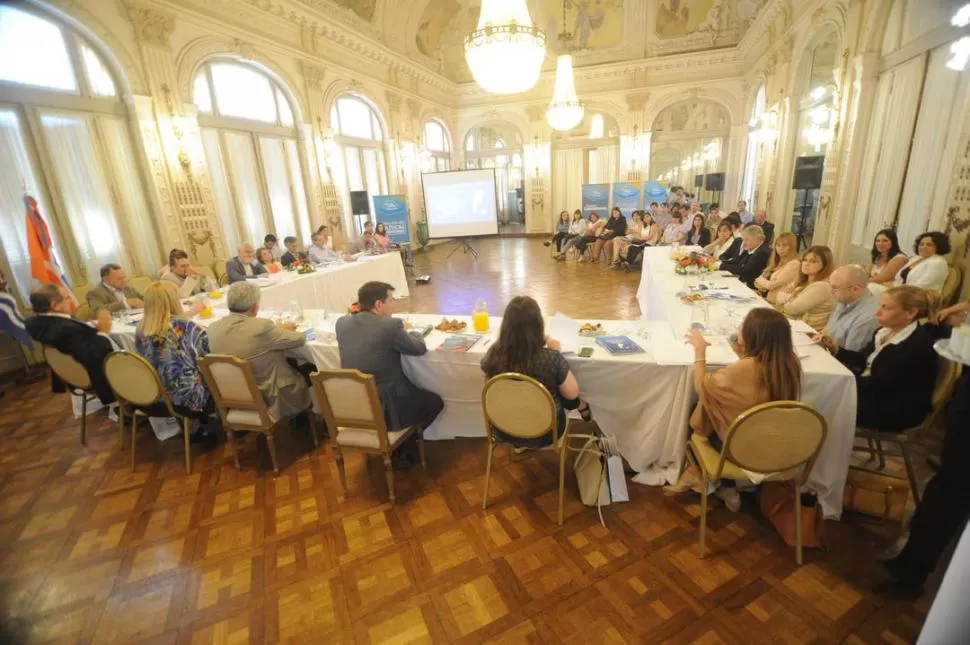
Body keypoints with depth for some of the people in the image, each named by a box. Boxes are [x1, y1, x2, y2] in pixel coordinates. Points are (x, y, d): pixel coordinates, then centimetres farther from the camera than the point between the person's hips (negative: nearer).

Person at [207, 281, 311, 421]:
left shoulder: (213, 328, -8)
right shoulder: (262, 326, -26)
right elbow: (300, 339, -14)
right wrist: (282, 330, 7)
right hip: (272, 400, -6)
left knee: (292, 364, 24)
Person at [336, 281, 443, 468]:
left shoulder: (342, 322, -1)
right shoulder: (391, 325, -20)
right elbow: (420, 348, -4)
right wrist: (411, 333, 15)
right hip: (385, 410, -7)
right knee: (435, 402, 20)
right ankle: (403, 450, 24)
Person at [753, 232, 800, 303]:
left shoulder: (794, 264, -10)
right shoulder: (778, 262, 16)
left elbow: (772, 285, -14)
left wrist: (760, 280, 6)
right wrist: (762, 287, -8)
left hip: (776, 303, -8)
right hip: (765, 299, 8)